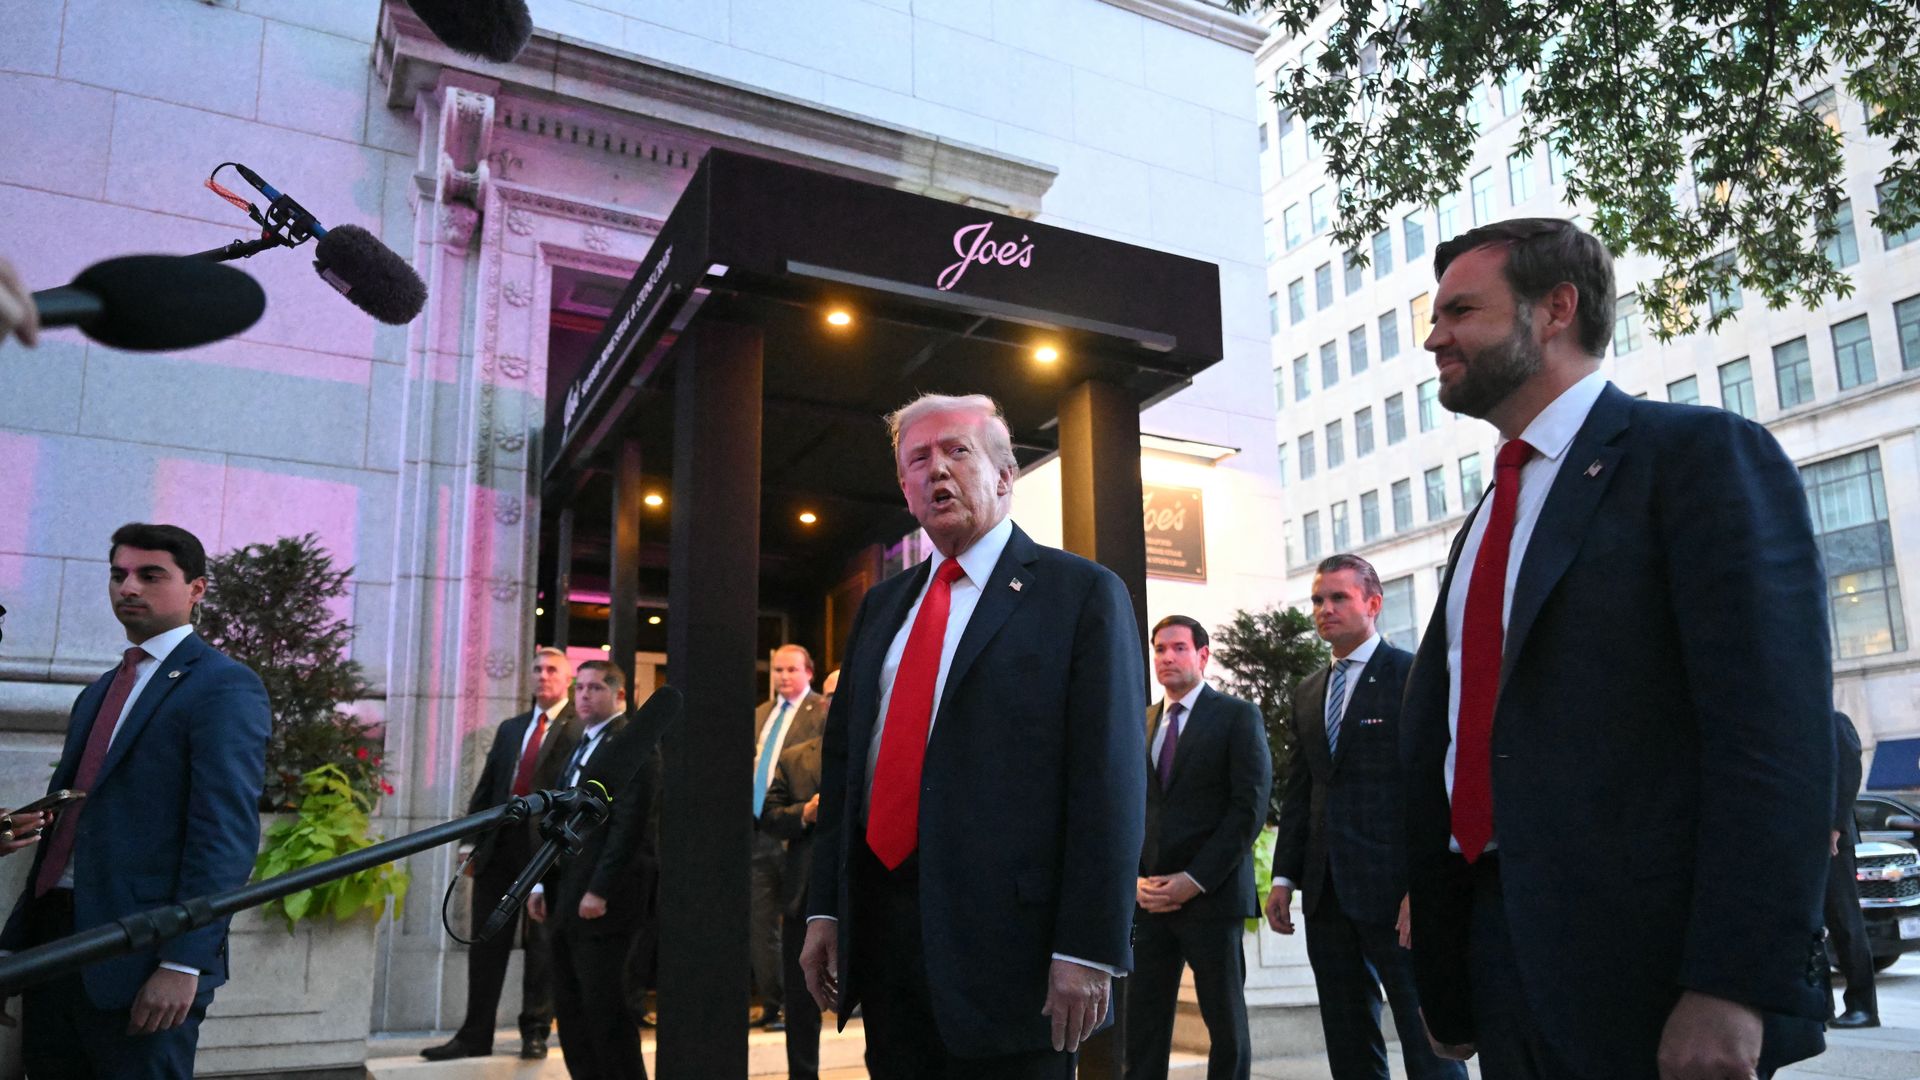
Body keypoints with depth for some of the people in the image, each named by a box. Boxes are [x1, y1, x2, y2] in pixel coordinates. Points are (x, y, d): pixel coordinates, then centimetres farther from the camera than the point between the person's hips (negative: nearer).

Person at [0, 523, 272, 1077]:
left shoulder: (225, 687, -9)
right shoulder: (97, 694, 19)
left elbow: (227, 836, -16)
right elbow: (63, 823, 20)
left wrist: (183, 964, -21)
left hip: (140, 965, -8)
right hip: (53, 940, 8)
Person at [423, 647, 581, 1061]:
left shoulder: (581, 728, -3)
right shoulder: (510, 728, 17)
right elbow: (486, 787, 15)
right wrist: (475, 843, 8)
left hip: (549, 848, -5)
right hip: (500, 845, 6)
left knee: (542, 944, 5)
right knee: (486, 944, 9)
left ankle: (535, 1031, 17)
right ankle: (474, 1036, 18)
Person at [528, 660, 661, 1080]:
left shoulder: (633, 742, -9)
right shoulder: (580, 746, 18)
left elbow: (630, 824, -17)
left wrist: (599, 891, -20)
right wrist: (542, 884, 11)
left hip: (604, 901, -8)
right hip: (565, 898, 9)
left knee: (605, 1008, -4)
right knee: (570, 1009, 10)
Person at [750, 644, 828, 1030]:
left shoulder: (823, 712, -5)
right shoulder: (760, 714, 18)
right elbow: (749, 764, 19)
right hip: (756, 829, 7)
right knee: (759, 921, 10)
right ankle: (771, 1005, 20)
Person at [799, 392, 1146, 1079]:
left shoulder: (1083, 595, -4)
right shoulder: (881, 606, 16)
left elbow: (1110, 781, -11)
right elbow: (842, 759, 16)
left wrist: (1087, 952, -16)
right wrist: (824, 910, 9)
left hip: (1008, 943, -5)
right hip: (880, 932, 6)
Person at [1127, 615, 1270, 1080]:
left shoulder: (1238, 716, 0)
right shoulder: (1140, 724, 13)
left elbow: (1250, 807, -8)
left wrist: (1195, 880, -13)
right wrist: (1134, 878, -3)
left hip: (1213, 894, -4)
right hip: (1149, 897, 4)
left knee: (1226, 1020, 6)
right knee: (1143, 1024, 3)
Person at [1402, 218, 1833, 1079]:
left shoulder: (1700, 452, -6)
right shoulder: (1485, 523, 17)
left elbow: (1772, 728, -16)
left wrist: (1731, 989, -23)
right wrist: (1441, 980, 14)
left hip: (1650, 973, -7)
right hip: (1498, 953, 7)